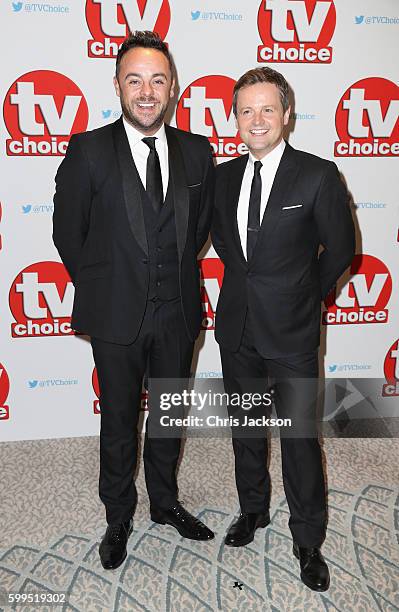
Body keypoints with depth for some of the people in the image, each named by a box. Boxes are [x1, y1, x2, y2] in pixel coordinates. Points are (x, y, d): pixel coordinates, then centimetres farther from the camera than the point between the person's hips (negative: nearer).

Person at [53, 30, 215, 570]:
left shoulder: (198, 152, 1)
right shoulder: (89, 151, -8)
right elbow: (68, 232, -1)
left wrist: (177, 272, 10)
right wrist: (99, 288, 4)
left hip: (177, 313, 3)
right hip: (117, 317, -2)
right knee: (119, 422, 14)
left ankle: (165, 502, 43)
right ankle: (119, 518, 38)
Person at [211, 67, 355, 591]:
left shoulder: (318, 175, -10)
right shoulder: (224, 175, 4)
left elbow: (340, 248, -2)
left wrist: (303, 295, 6)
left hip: (291, 332, -4)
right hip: (237, 328, 5)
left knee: (300, 437, 5)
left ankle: (308, 541, 28)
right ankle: (253, 509, 43)